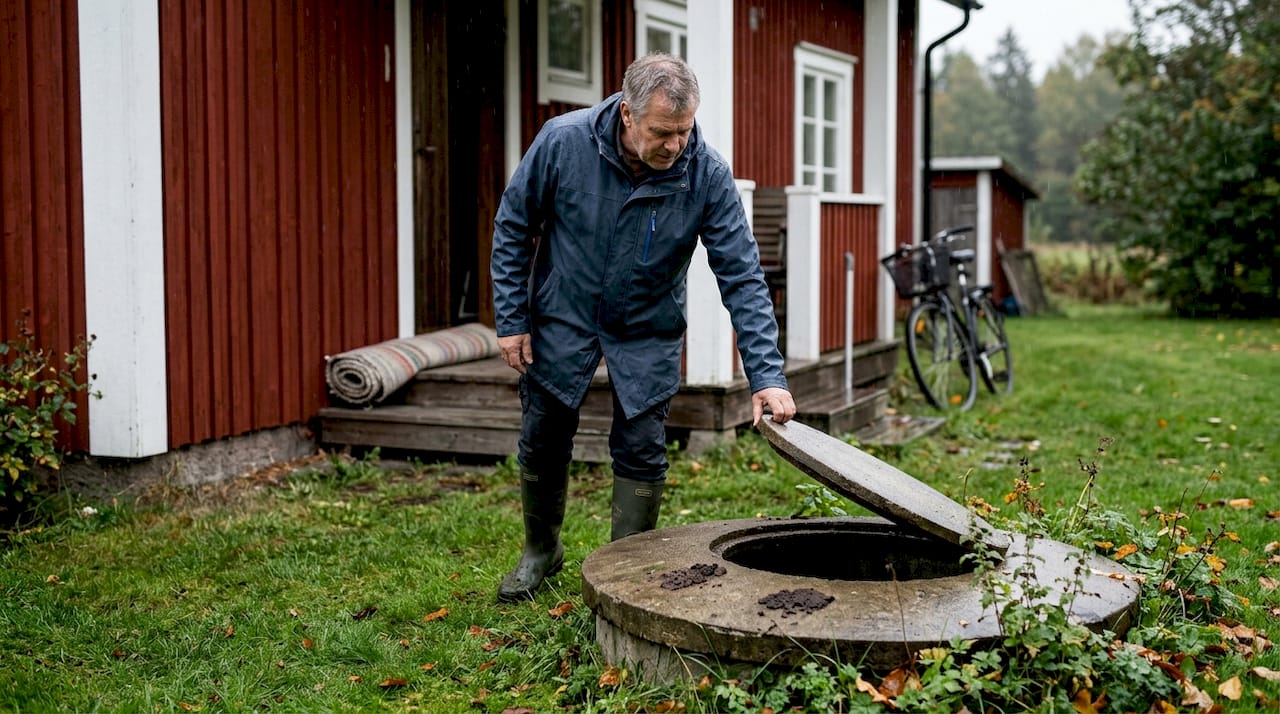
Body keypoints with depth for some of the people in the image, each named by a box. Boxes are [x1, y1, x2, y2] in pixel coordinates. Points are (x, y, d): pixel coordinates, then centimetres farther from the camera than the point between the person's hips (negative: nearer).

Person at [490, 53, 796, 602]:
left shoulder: (707, 174, -23)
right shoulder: (563, 141, -23)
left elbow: (742, 275, -21)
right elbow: (513, 227, -9)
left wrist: (766, 375, -27)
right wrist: (510, 320, -9)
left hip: (647, 331, 0)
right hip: (562, 319, 0)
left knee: (642, 453, -1)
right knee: (543, 444, 10)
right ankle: (541, 551, 35)